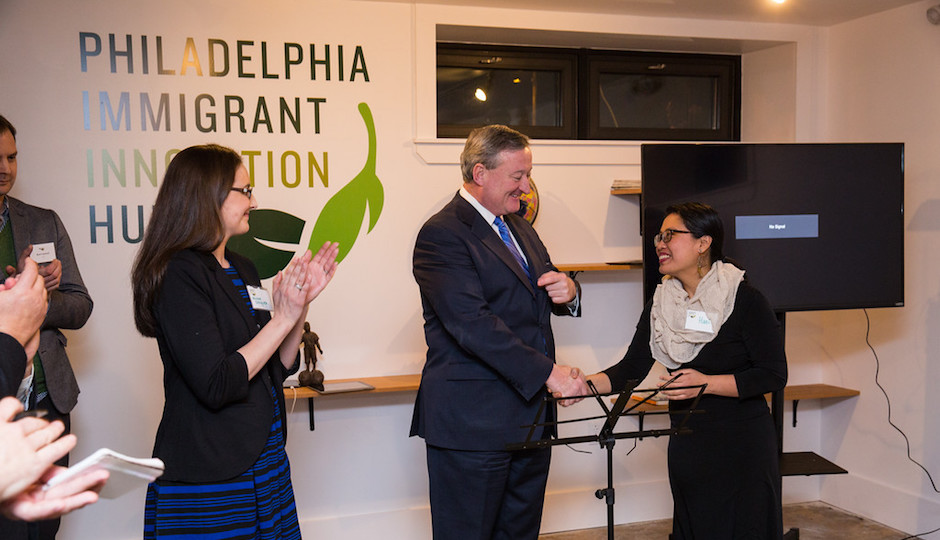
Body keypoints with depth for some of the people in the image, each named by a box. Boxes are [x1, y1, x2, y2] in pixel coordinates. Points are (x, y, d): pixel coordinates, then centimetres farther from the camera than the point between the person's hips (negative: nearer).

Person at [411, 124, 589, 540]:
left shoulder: (519, 227, 15)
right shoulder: (442, 235, -13)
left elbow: (539, 297, 23)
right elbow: (472, 323, -23)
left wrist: (567, 291, -3)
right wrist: (548, 372, -26)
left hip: (530, 410, 8)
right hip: (472, 424, -8)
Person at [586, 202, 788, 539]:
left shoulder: (745, 300, -12)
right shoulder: (661, 303, 4)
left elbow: (774, 375, -13)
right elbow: (632, 369, 1)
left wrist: (706, 383, -22)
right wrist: (585, 384, -17)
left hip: (741, 444, -5)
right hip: (686, 444, 5)